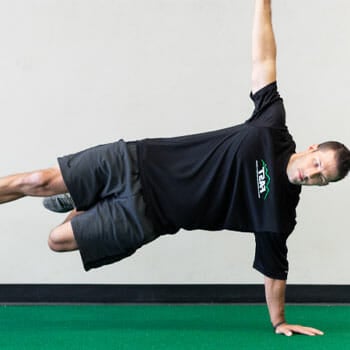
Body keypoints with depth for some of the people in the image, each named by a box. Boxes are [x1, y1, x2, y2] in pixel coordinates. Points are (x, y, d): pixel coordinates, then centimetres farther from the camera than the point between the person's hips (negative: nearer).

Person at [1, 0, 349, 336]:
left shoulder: (280, 212, -9)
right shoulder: (273, 130, -8)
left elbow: (274, 270, 2)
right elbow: (263, 61, -6)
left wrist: (279, 322, 5)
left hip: (146, 215, -1)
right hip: (136, 163, 1)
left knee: (58, 240, -2)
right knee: (38, 182, 1)